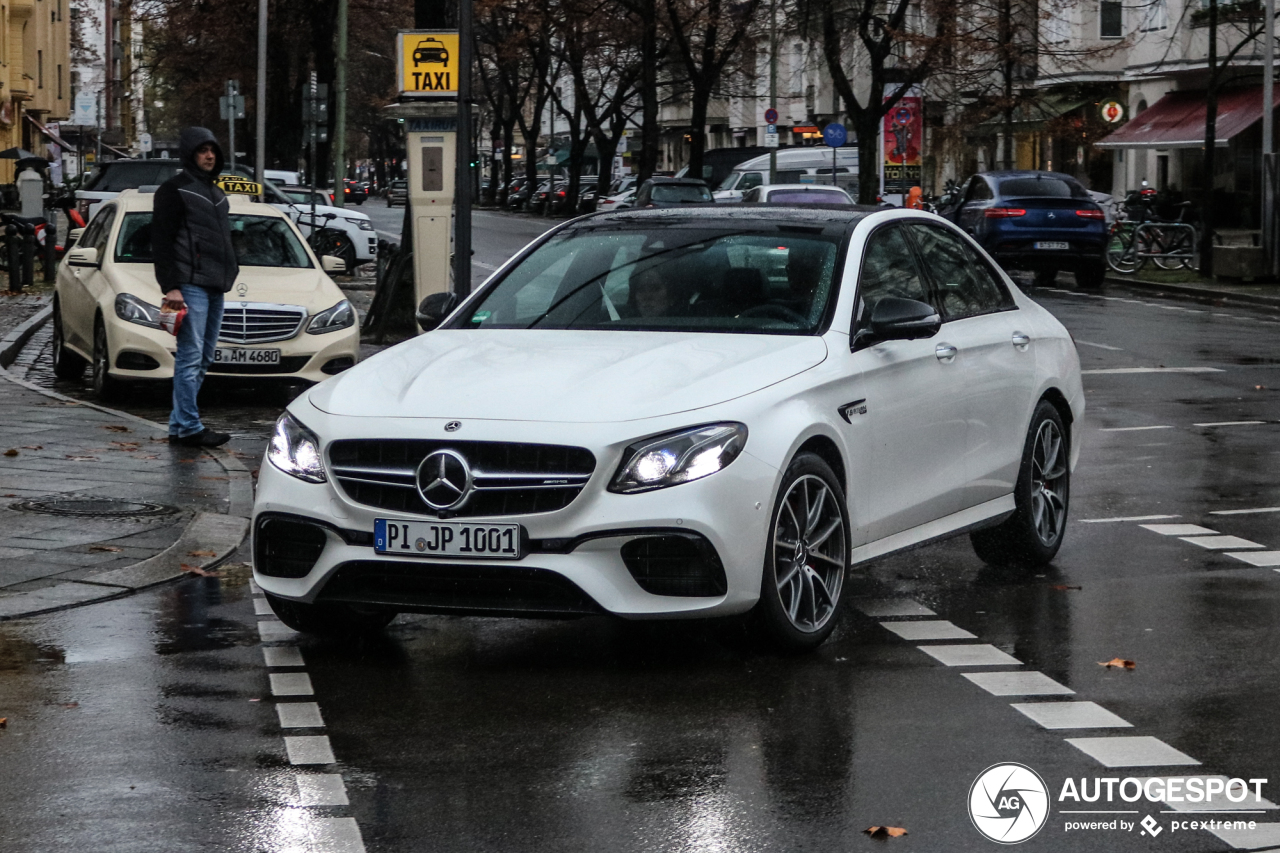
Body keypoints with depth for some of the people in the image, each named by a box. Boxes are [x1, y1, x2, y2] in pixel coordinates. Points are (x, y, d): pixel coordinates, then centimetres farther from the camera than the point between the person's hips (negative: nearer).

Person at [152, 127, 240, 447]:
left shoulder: (215, 192, 22)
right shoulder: (175, 189, -4)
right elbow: (161, 241, -10)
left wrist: (231, 271, 17)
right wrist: (170, 286, -17)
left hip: (215, 287, 9)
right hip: (190, 285, -9)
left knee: (203, 359, 9)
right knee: (190, 357, -10)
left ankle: (179, 424, 13)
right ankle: (188, 427, -11)